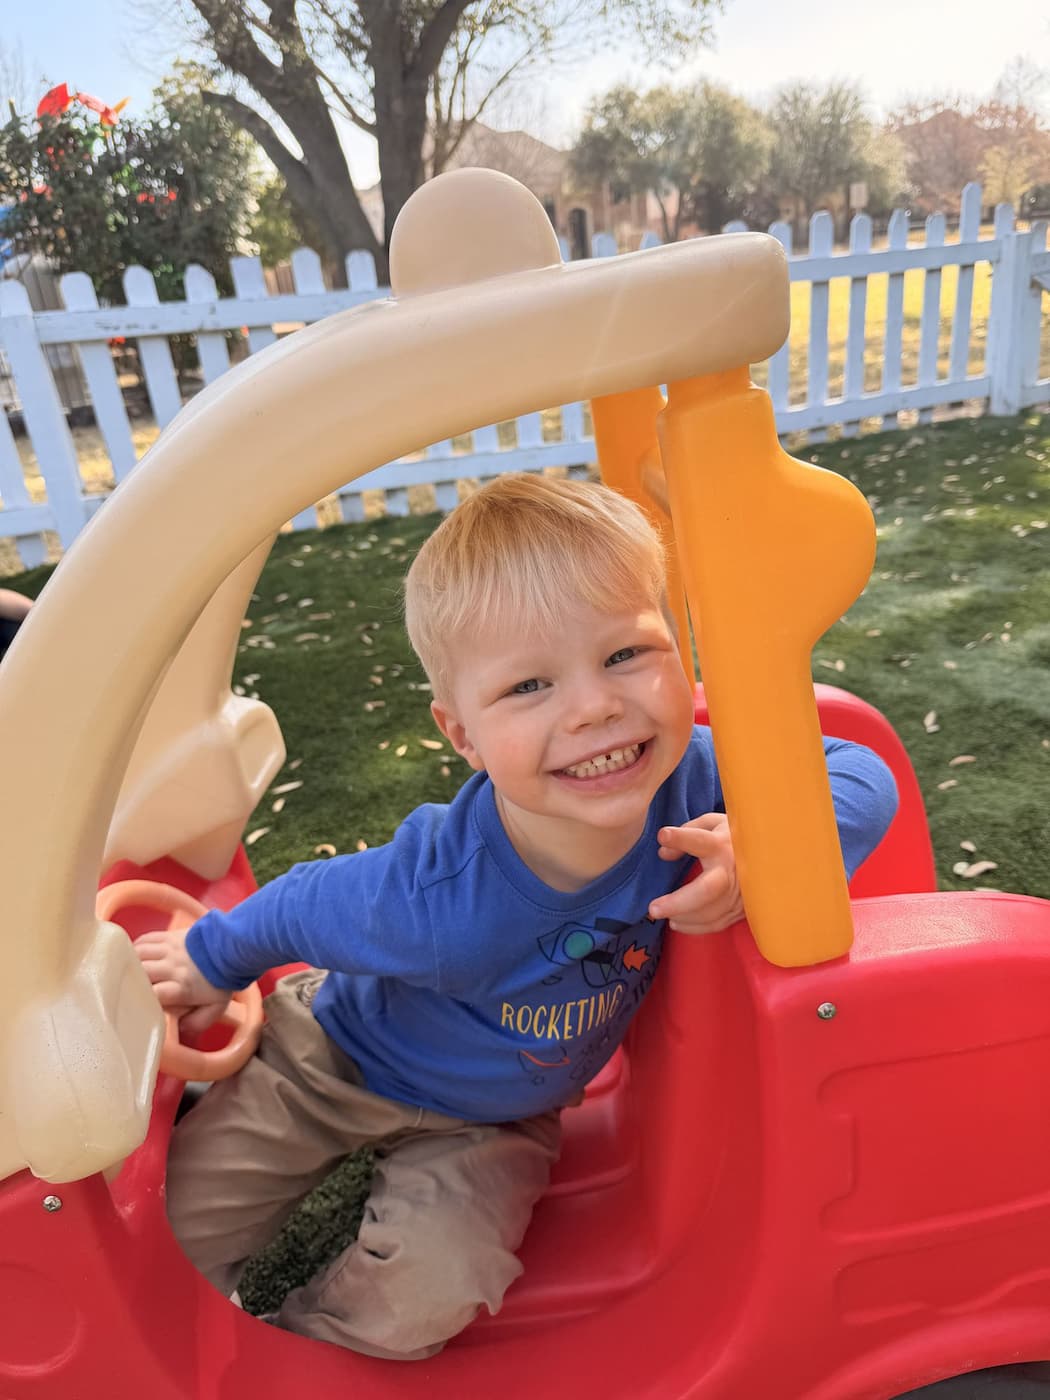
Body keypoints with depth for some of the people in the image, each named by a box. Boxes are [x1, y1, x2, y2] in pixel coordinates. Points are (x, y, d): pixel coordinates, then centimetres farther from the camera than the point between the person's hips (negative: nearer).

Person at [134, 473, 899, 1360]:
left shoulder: (688, 778, -33)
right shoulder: (436, 904, -42)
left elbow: (863, 776, -22)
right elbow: (304, 906, -21)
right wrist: (214, 959, -2)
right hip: (335, 1059, -1)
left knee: (421, 1302, -15)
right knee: (173, 1231, 2)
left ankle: (295, 1351, 22)